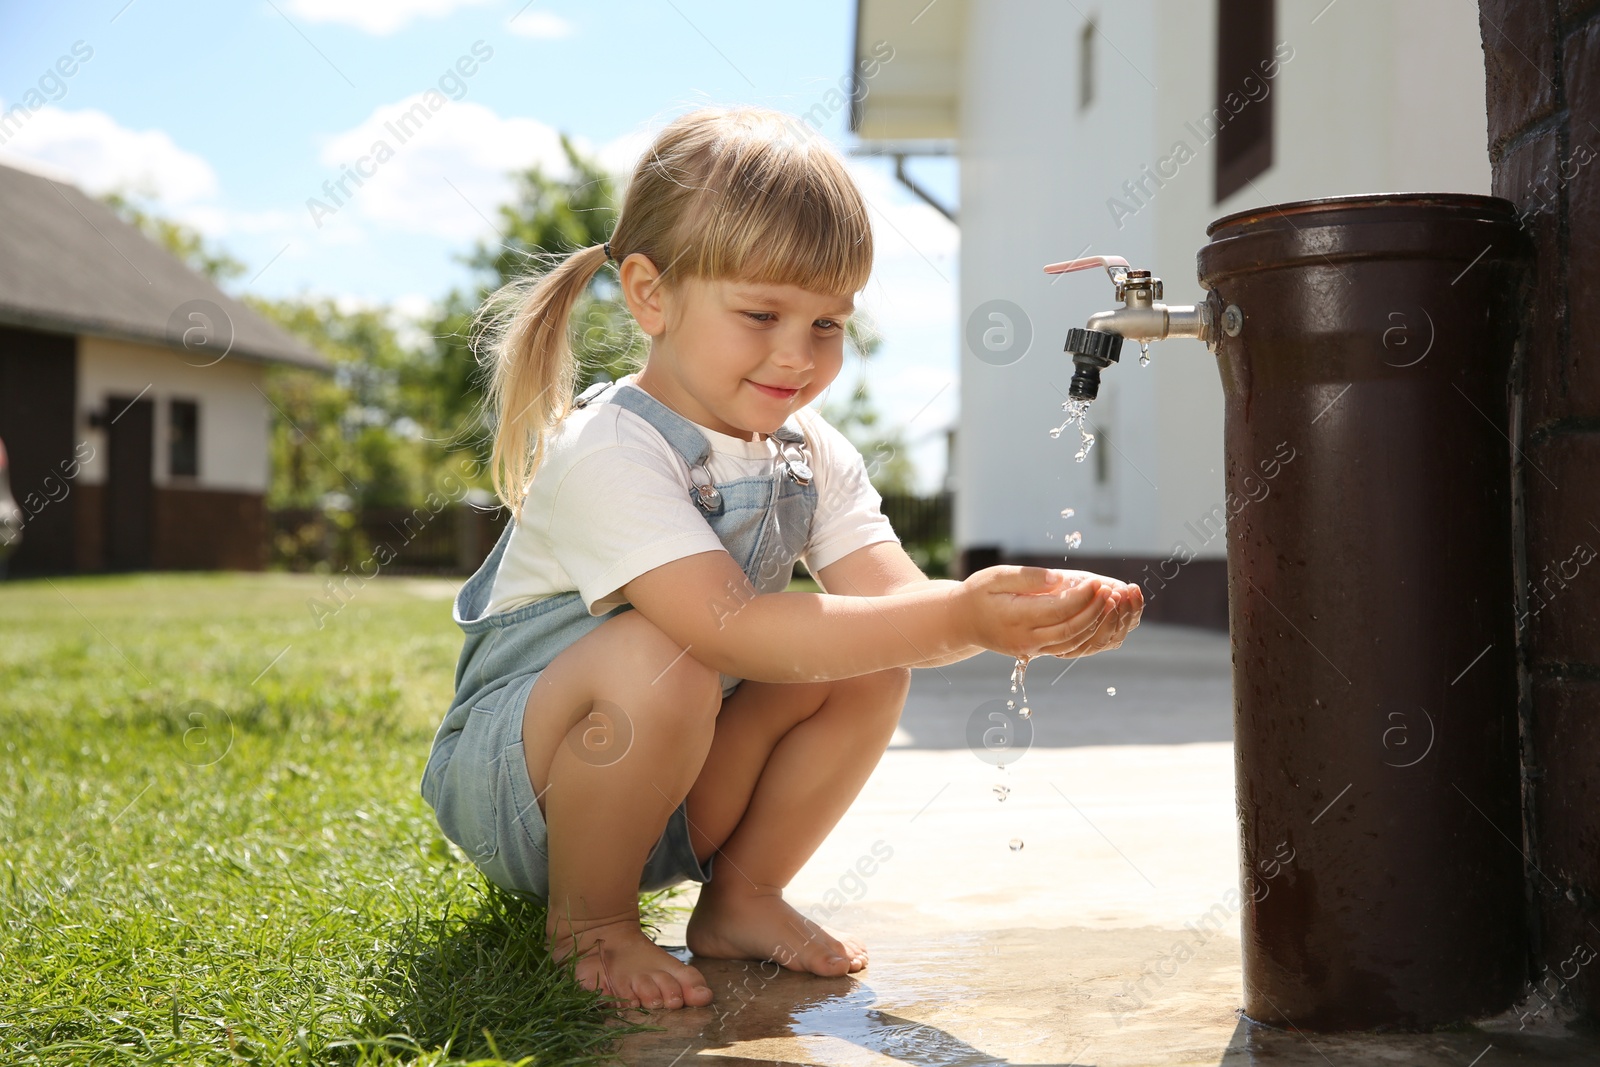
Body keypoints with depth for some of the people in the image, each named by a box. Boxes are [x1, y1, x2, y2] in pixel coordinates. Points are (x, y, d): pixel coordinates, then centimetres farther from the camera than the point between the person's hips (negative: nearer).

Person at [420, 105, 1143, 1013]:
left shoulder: (816, 458, -1)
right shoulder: (607, 455, -26)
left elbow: (895, 601, -13)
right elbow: (728, 626, -37)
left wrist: (1038, 612, -33)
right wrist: (960, 618, -43)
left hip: (674, 798, 6)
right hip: (508, 786, -6)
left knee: (869, 667, -13)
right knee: (660, 658, -36)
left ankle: (742, 894, 3)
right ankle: (586, 920, -11)